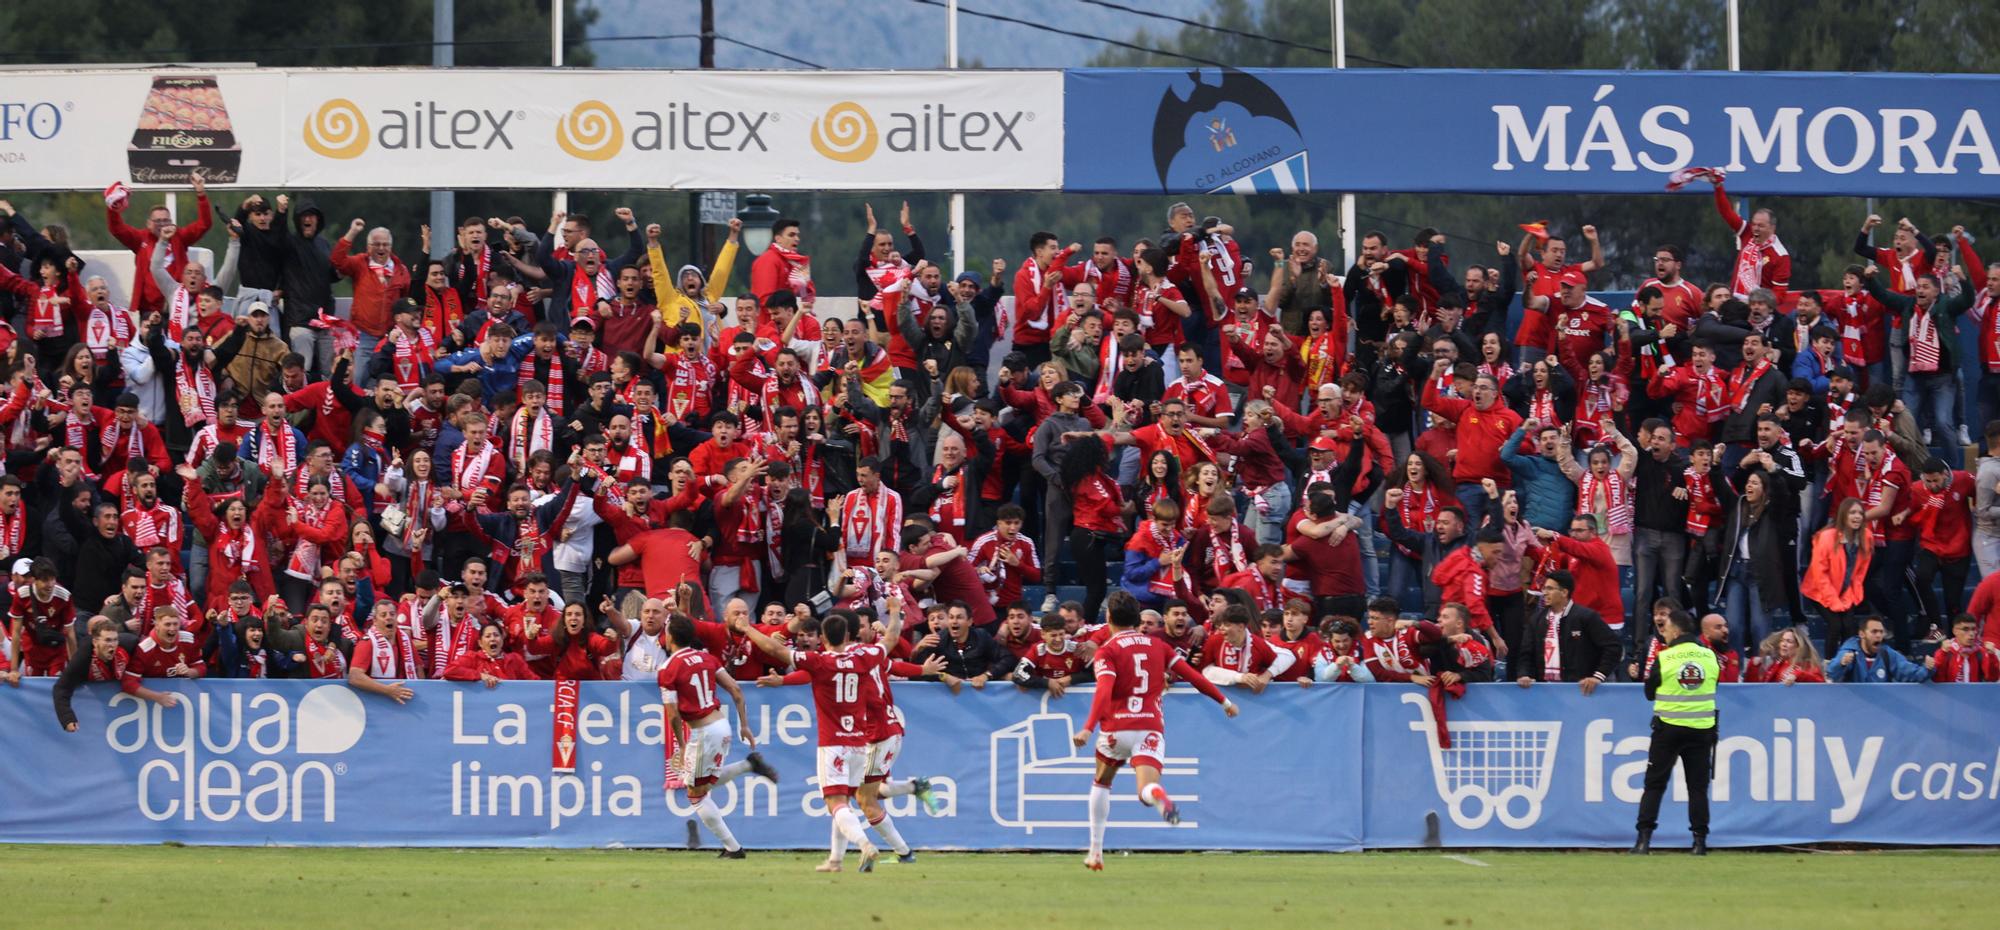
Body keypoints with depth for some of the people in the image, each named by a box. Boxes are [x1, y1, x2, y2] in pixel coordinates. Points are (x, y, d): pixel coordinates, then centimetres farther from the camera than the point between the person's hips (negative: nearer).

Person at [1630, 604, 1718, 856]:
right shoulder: (1709, 656, 0)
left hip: (1668, 729, -2)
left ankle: (1644, 838, -3)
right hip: (1702, 729, 2)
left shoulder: (1664, 658, -8)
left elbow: (1650, 693, 3)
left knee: (1654, 783, 4)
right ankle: (1699, 840, 3)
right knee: (1698, 786, 8)